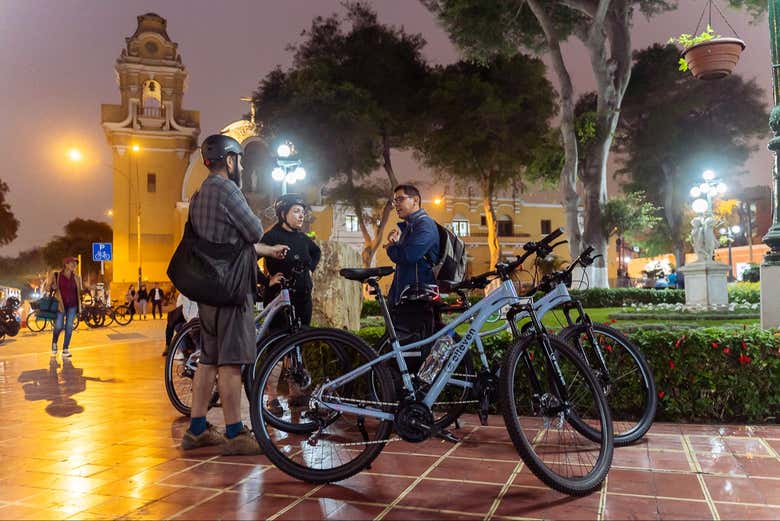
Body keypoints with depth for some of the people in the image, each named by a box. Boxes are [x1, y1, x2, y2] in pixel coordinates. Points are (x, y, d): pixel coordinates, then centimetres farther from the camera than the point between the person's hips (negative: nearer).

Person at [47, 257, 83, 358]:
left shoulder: (76, 277, 8)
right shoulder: (57, 275, -1)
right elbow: (48, 286, 3)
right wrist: (52, 287, -15)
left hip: (72, 305, 3)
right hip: (60, 304, -3)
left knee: (69, 327, 0)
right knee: (59, 326, -6)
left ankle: (66, 349, 7)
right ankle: (54, 343, 25)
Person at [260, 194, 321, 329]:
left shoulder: (302, 238, 9)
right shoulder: (271, 236, -11)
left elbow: (317, 251, 30)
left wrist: (310, 268, 17)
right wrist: (267, 281, -16)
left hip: (304, 297, 7)